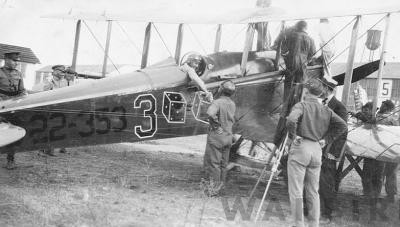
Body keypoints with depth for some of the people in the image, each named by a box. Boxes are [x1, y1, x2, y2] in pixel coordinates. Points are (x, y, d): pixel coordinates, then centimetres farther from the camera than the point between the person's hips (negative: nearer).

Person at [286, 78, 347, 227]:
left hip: (300, 148, -5)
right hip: (317, 150, 5)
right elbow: (342, 126, 7)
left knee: (296, 191, 2)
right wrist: (327, 139, 11)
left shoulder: (301, 105, -7)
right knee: (313, 191, 14)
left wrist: (292, 137, -11)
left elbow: (291, 120, -26)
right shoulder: (326, 110, 9)